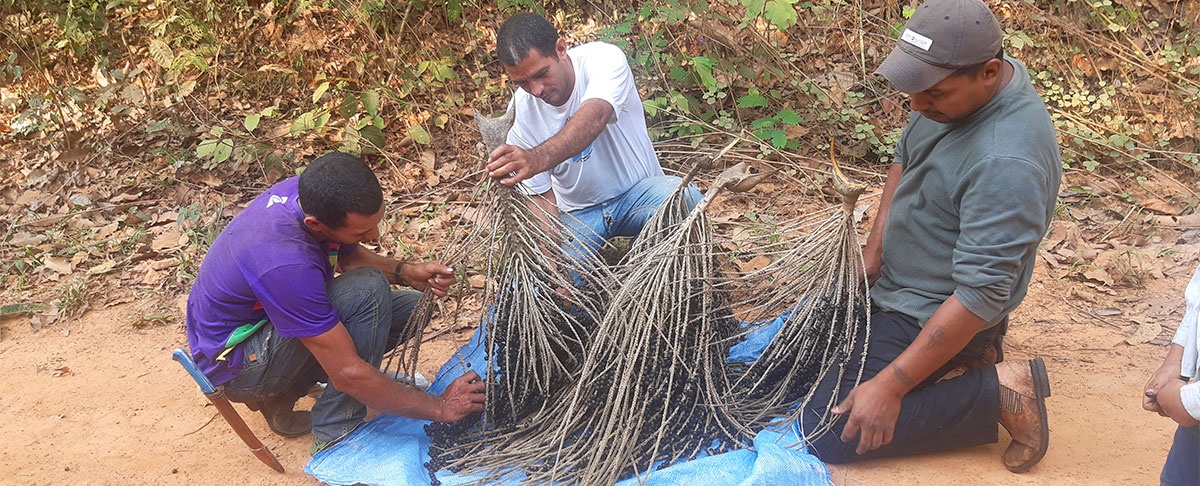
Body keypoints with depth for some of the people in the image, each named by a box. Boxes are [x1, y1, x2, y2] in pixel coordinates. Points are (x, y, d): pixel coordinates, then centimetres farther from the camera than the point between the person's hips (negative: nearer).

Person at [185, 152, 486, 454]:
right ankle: (335, 436, -17)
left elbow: (349, 257, 8)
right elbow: (348, 373, -33)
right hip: (234, 365, -9)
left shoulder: (310, 193, -15)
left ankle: (280, 394, 5)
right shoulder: (286, 264, -38)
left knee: (413, 309, 1)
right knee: (368, 290, -28)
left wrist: (407, 273, -12)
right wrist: (440, 409, -25)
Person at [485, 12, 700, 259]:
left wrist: (538, 159, -63)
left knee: (685, 198, -33)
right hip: (576, 212, 0)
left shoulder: (604, 59, -21)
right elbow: (542, 198, -10)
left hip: (638, 191, 0)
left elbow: (593, 118, -43)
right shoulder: (520, 111, -14)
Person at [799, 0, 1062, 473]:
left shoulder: (1005, 164, -35)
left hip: (930, 312, -9)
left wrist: (889, 387, -28)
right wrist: (871, 256, 1)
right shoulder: (954, 85, -7)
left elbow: (979, 296, -32)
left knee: (829, 431, -16)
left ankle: (1001, 391, -7)